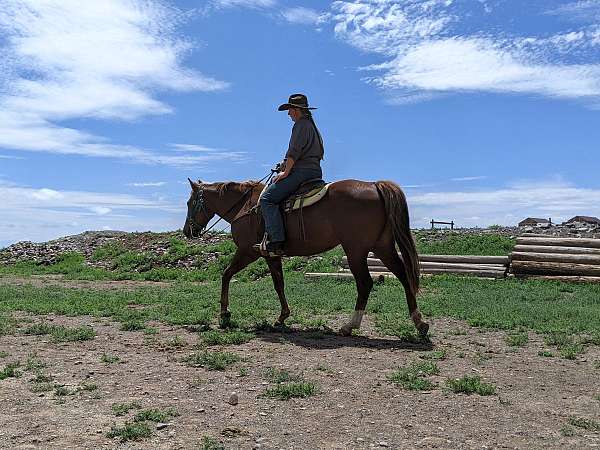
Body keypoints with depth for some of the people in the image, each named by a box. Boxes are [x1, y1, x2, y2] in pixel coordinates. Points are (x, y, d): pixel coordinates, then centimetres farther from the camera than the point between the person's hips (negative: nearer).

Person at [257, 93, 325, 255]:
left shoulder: (301, 124, -6)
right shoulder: (312, 126, 26)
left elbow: (295, 151, -17)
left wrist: (286, 172, -13)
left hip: (301, 171, -11)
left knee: (267, 198, -17)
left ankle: (276, 241, -28)